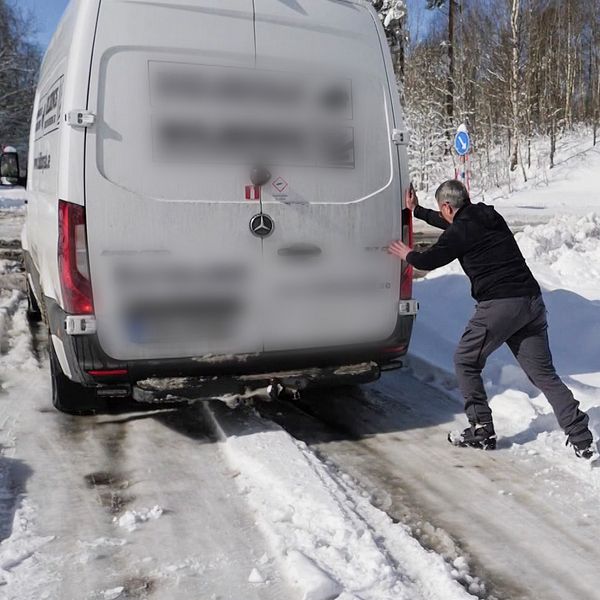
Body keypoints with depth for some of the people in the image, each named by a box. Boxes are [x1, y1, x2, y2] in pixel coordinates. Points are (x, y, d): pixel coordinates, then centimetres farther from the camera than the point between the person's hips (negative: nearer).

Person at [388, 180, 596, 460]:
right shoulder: (489, 216, 19)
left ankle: (482, 430, 14)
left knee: (465, 363, 12)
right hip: (532, 300, 8)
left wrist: (408, 255, 27)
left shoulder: (461, 230, -5)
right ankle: (582, 440, 2)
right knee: (543, 372, 8)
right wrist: (416, 210, 46)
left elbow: (429, 261, 4)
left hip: (499, 305, -8)